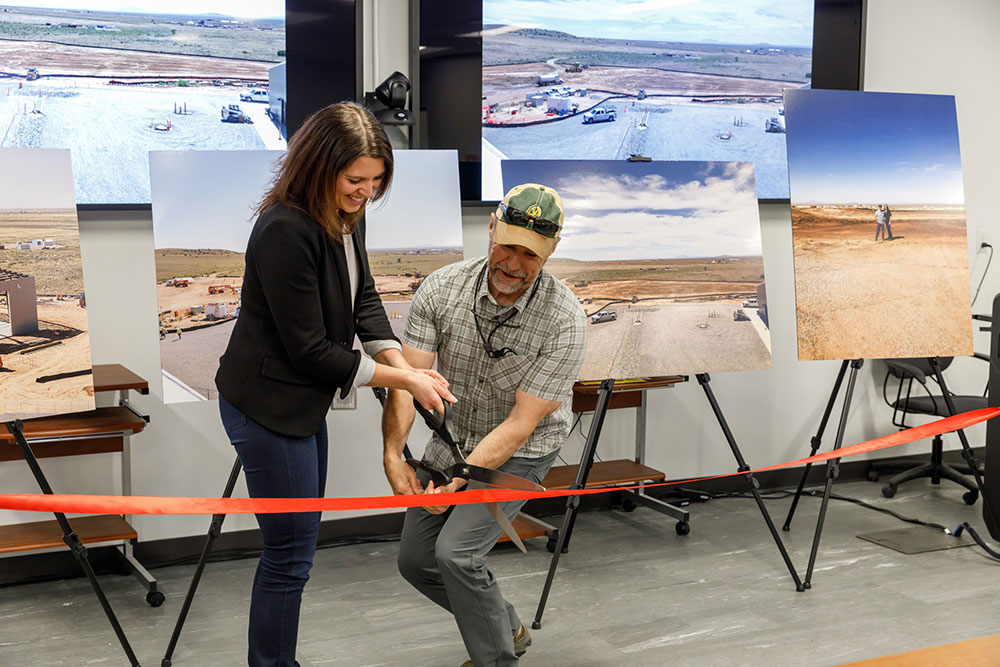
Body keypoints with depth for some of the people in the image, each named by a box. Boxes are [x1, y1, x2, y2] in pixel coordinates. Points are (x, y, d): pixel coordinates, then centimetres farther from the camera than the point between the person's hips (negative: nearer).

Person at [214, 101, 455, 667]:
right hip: (267, 407, -10)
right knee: (290, 554, -1)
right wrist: (402, 380, -18)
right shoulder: (284, 231, -27)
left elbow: (364, 299, 6)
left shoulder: (348, 216, 0)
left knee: (298, 544, 19)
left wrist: (404, 365, -10)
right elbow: (309, 351, -24)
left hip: (305, 402, 10)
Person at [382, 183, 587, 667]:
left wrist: (458, 479, -31)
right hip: (452, 439, 5)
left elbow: (520, 423, -25)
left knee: (455, 553, -20)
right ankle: (507, 627, 33)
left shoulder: (564, 321, -26)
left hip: (519, 454, -5)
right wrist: (393, 455, -32)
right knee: (415, 562, 9)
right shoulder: (441, 288, -16)